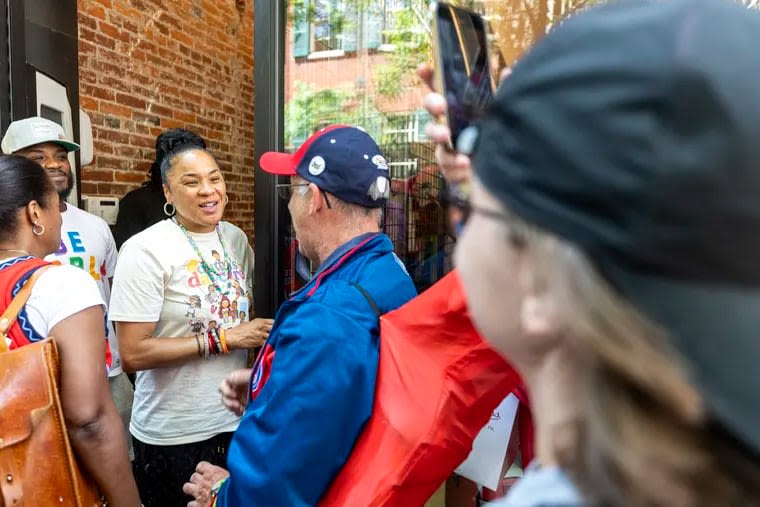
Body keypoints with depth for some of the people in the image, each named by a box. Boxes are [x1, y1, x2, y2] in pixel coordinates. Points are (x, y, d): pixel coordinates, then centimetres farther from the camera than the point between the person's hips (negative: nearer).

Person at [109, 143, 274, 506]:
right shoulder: (146, 250, -17)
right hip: (173, 435, -5)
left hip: (236, 418, 6)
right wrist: (221, 340, -21)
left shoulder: (236, 239, 2)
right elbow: (133, 354, -20)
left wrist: (260, 334, -3)